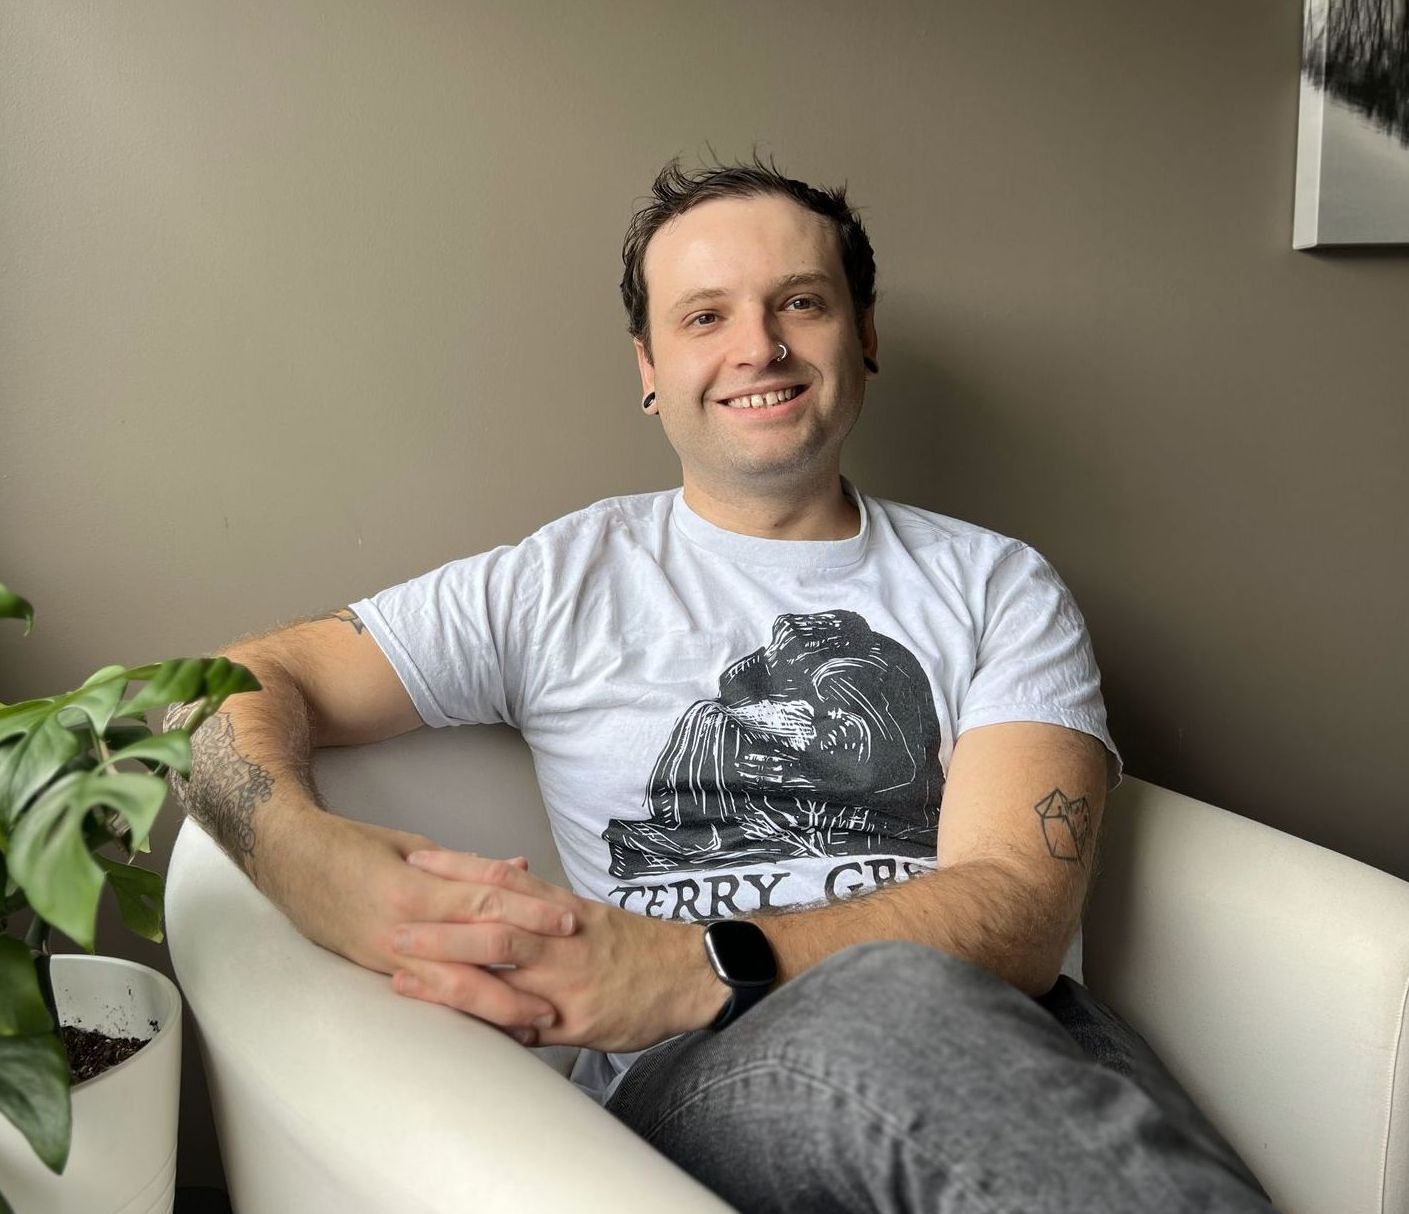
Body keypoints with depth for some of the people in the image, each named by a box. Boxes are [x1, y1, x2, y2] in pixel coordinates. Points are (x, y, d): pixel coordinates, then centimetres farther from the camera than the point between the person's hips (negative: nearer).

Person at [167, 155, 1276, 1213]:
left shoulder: (998, 586, 11)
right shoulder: (559, 584, 11)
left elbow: (1017, 909, -4)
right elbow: (236, 689, 9)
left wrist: (699, 968, -21)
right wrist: (313, 857, -17)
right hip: (690, 1076, 0)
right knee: (894, 999, -36)